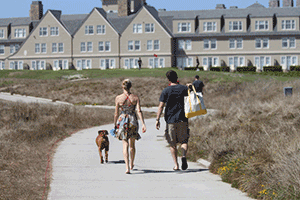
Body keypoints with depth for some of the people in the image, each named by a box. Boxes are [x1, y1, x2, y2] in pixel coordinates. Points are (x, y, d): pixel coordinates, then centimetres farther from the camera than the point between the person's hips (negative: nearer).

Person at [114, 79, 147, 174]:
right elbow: (139, 111, -11)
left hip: (122, 121, -2)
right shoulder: (135, 98, -3)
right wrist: (143, 124, -13)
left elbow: (116, 114, -2)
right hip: (133, 121, 2)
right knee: (132, 144, 19)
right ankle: (132, 164, 37)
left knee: (125, 145, -1)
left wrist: (115, 125, 10)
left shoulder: (118, 98, -5)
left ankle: (127, 167, -17)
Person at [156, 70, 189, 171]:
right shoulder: (184, 88, 3)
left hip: (170, 120, -1)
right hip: (183, 119, 1)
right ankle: (184, 156, -18)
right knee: (184, 141, 10)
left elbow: (161, 106, -6)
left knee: (172, 144, 8)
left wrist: (157, 119, -4)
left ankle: (176, 165, 7)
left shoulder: (166, 91, -2)